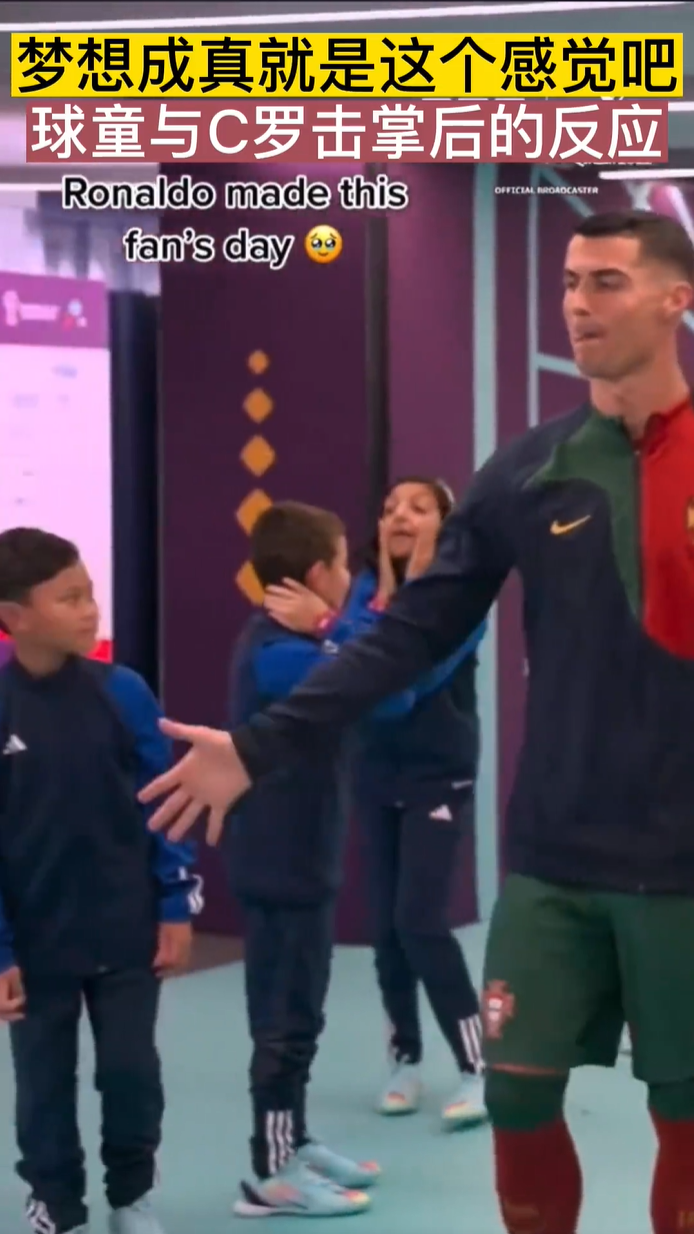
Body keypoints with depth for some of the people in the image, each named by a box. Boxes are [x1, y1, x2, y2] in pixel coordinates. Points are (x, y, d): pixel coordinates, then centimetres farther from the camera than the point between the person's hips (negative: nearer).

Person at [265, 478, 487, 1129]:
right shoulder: (366, 587, 2)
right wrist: (384, 591, -20)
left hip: (439, 776, -4)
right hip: (375, 775, 4)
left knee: (421, 921, -13)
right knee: (387, 924, 5)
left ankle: (477, 1068, -3)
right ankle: (404, 1060, 19)